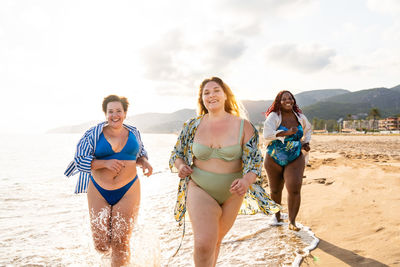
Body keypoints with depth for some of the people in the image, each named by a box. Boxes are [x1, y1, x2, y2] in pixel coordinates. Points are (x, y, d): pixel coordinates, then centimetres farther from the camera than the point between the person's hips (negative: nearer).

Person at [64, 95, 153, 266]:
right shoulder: (94, 134, -3)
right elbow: (80, 161, -5)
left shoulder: (133, 133, 5)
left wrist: (145, 162, -4)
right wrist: (106, 163, -19)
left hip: (128, 191, 0)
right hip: (99, 192, 0)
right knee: (101, 245, 5)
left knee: (120, 244, -4)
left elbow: (140, 154, 19)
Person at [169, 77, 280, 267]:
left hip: (232, 193, 1)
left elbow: (254, 159, -8)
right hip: (200, 189, -1)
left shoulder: (243, 126, -7)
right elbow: (177, 153, 10)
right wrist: (180, 166, -12)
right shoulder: (192, 126, -2)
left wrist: (246, 181, -28)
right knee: (204, 244, -19)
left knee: (216, 240, 19)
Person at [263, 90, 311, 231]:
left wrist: (306, 142, 10)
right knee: (276, 190, 13)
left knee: (294, 189, -15)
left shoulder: (300, 117, 3)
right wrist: (287, 133, -33)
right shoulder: (273, 117, -11)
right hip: (274, 159, -1)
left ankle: (292, 221, -1)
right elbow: (267, 134, -28)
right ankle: (277, 214, 40)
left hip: (295, 159, 2)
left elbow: (308, 129, 26)